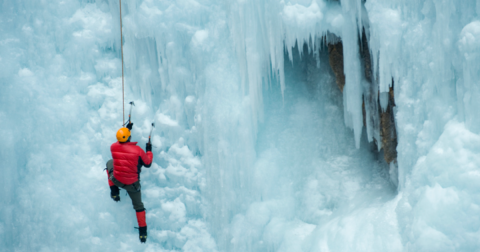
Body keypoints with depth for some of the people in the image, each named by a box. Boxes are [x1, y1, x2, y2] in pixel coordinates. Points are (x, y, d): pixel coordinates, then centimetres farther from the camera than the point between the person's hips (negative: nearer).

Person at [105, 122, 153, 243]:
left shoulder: (113, 147, -14)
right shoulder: (138, 150, -21)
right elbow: (147, 163, -5)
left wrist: (126, 129, 21)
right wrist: (149, 151, 11)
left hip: (117, 180, 1)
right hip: (133, 184, -1)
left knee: (110, 162, 30)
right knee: (138, 205, 20)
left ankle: (114, 191, 26)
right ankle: (142, 231, 21)